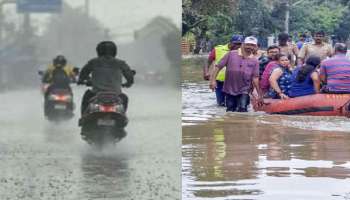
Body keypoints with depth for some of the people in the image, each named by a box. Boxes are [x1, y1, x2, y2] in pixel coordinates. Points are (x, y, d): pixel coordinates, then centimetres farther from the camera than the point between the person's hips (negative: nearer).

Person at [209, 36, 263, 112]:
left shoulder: (254, 61, 1)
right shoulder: (231, 54, -1)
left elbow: (255, 78, 0)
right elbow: (218, 66, -1)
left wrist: (259, 95, -2)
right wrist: (213, 80, -9)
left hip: (244, 91, -1)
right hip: (229, 90, 1)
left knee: (242, 110, -15)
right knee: (230, 111, 8)